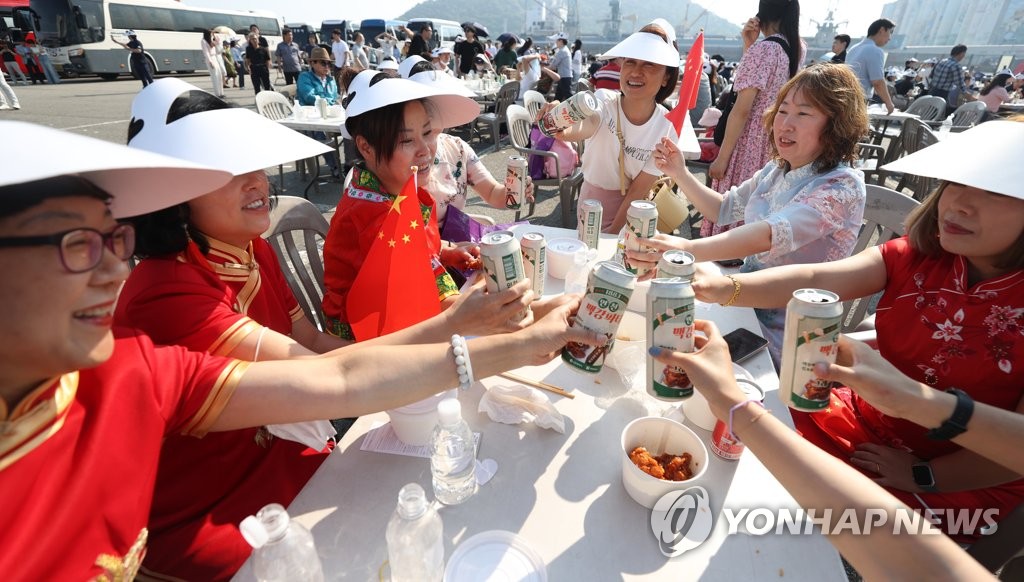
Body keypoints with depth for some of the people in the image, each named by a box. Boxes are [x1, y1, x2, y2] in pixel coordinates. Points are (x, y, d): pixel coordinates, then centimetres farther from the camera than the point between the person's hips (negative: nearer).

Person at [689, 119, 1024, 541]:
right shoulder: (914, 257, -8)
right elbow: (816, 279, -25)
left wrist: (922, 476, -15)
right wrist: (727, 287, -41)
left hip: (964, 480, -3)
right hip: (868, 422, 4)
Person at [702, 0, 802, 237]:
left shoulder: (763, 49, -13)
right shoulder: (798, 49, 10)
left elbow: (742, 110, -18)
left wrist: (721, 158, -15)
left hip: (751, 143, -8)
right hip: (779, 143, 8)